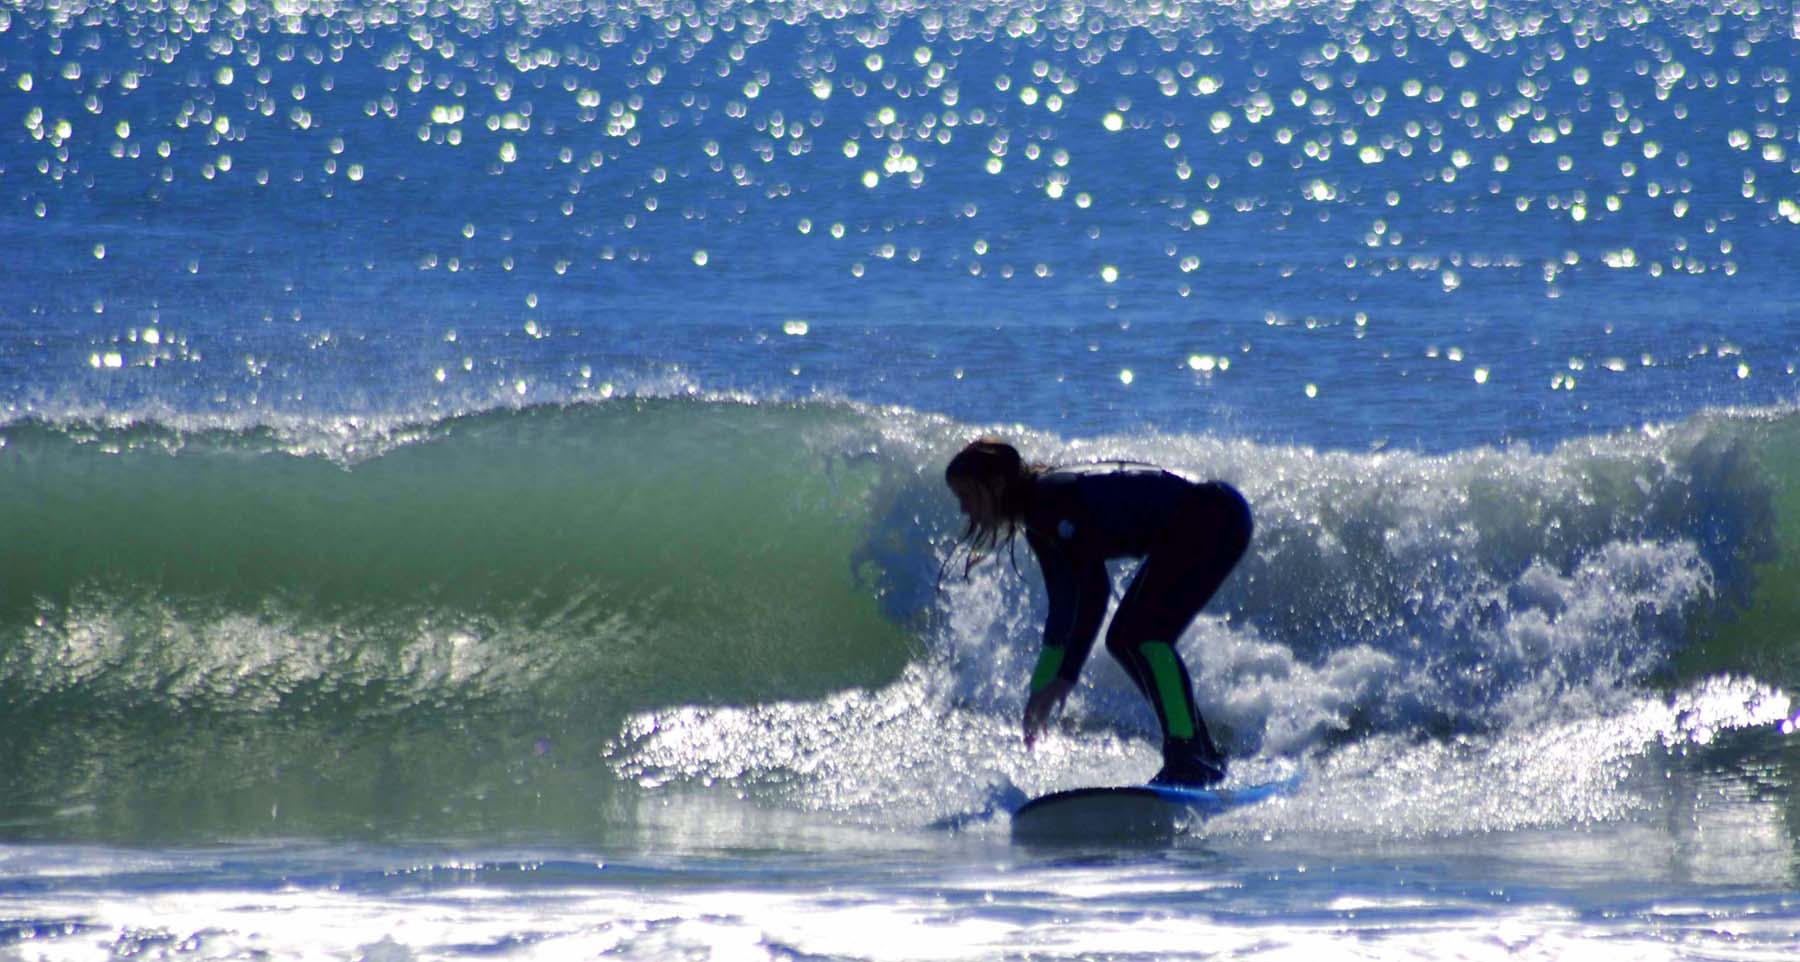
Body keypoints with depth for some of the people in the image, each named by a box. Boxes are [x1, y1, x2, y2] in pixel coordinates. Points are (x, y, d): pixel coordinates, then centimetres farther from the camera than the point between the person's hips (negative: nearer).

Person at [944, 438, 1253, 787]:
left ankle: (1188, 761, -20)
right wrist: (1040, 693, 19)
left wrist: (1065, 678, -25)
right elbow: (1064, 607, 16)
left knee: (1142, 633, -19)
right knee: (1124, 639, 12)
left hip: (1215, 519, -11)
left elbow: (1094, 591, -24)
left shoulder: (1053, 500, -20)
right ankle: (1206, 758, 17)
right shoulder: (1040, 520, 10)